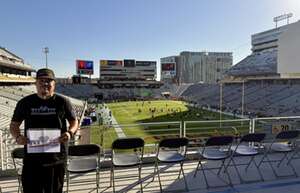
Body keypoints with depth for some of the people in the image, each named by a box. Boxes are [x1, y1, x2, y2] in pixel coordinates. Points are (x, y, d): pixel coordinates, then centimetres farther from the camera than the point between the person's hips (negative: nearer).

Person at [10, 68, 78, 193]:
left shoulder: (62, 102, -1)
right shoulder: (25, 102, 3)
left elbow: (74, 122, 5)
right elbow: (14, 124, 12)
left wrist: (70, 132, -16)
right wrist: (17, 137, -9)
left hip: (56, 158, 0)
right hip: (32, 158, 1)